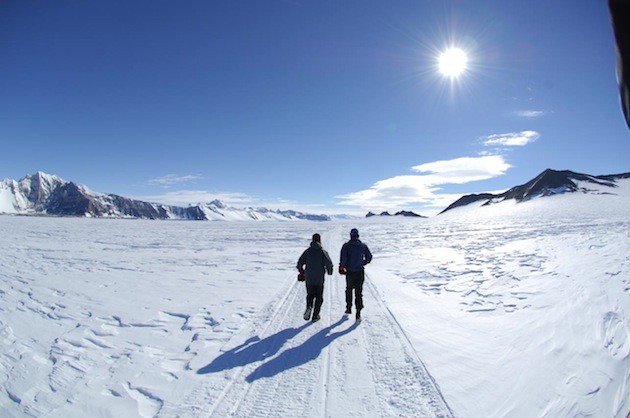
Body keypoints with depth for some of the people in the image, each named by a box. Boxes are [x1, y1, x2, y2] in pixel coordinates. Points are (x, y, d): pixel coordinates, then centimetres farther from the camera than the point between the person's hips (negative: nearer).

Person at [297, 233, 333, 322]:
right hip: (319, 279, -2)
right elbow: (329, 264, -16)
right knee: (319, 297, 14)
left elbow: (299, 263, 0)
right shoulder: (323, 252, -8)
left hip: (309, 279, 2)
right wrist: (329, 271, 6)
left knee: (310, 295, 20)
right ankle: (315, 316, 13)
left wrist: (302, 272, 18)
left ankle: (309, 307, -8)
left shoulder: (307, 251, -1)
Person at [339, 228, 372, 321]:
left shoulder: (346, 246, -7)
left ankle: (349, 308, 29)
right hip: (360, 272, 1)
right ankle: (358, 313, -3)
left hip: (350, 272, -1)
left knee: (349, 290, 21)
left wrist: (341, 267, -2)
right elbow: (369, 257, 5)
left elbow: (343, 258, -16)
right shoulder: (363, 246, 0)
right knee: (359, 292, 5)